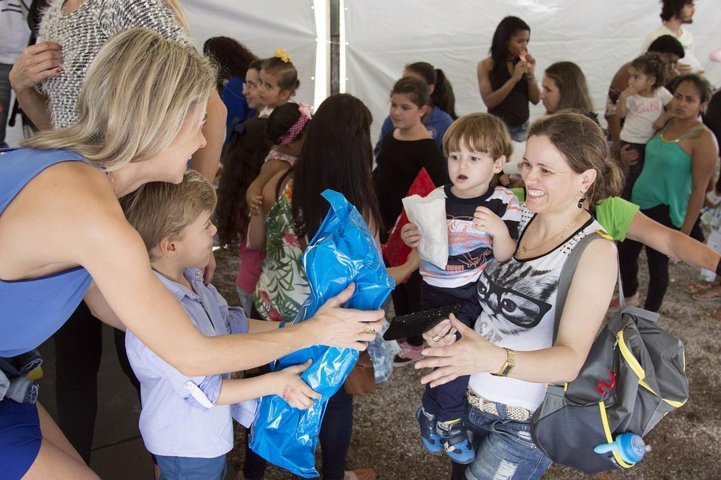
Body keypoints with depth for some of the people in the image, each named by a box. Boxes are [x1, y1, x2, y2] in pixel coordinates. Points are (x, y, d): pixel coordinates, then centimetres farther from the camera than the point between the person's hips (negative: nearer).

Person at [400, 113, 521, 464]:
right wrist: (412, 239, -17)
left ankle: (432, 410, 33)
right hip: (438, 296, -1)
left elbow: (506, 259, -13)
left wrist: (500, 231, -32)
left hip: (482, 296, 1)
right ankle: (446, 419, 16)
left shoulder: (504, 203, -7)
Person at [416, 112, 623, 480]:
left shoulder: (595, 250, -19)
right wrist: (459, 323, -10)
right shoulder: (521, 217, -3)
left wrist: (494, 359, -42)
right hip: (469, 396, 6)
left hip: (524, 422, -6)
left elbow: (570, 359, -26)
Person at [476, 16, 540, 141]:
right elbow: (489, 102, -15)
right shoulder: (486, 65, -5)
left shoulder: (524, 64, 5)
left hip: (523, 127, 4)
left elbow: (535, 100, 4)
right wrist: (514, 79, -20)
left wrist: (531, 74, -10)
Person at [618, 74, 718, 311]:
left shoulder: (703, 139, -17)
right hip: (639, 203, 7)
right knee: (624, 254, 22)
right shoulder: (666, 124, 5)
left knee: (657, 266, 9)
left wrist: (685, 231, -16)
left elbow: (699, 190, -16)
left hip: (665, 213, -7)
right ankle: (629, 295, 50)